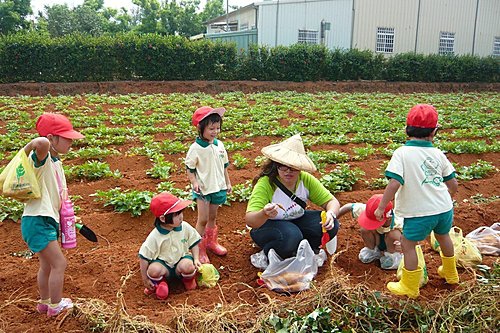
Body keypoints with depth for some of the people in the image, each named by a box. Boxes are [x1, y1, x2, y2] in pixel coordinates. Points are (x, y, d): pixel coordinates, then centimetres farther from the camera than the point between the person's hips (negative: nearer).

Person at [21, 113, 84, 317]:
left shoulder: (56, 162, 12)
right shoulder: (42, 158, -17)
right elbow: (42, 143, -44)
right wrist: (26, 149, -25)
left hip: (48, 220, 10)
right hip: (37, 221, -10)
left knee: (47, 265, 22)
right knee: (59, 263, -3)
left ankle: (45, 303, 38)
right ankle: (56, 306, 13)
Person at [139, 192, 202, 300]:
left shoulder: (185, 227, -11)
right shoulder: (155, 236, -20)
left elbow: (193, 243, 5)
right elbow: (144, 257, -13)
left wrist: (196, 259, -10)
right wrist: (145, 279, -9)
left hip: (181, 258, 2)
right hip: (163, 262, -2)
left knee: (188, 266, -33)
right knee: (153, 270, -34)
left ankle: (188, 279, 5)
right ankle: (160, 281, 2)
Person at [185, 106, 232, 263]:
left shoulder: (219, 145, 1)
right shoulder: (196, 148, -15)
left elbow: (224, 166, 11)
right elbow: (189, 168, -9)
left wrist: (228, 183, 12)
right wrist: (194, 183, -23)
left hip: (218, 187, 5)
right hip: (202, 189, -5)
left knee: (212, 217, 19)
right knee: (203, 219, -2)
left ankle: (211, 242, 37)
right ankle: (200, 250, 11)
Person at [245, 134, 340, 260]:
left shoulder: (306, 180, -15)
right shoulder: (265, 184, -29)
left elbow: (332, 202, -9)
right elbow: (249, 220, -36)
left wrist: (331, 213, -33)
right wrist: (264, 214, -59)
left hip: (296, 220, 5)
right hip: (267, 225, -5)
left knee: (330, 225, -17)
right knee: (291, 235, -36)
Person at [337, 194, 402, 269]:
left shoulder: (397, 223, -41)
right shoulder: (367, 211, -34)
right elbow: (349, 206, -18)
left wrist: (401, 247, -53)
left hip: (391, 243, -3)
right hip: (378, 241, 3)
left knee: (393, 234, -36)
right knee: (364, 229, -28)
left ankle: (392, 254, -4)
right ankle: (371, 250, 2)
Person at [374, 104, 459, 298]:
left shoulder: (402, 153, -14)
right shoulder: (438, 154, 1)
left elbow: (394, 183, -24)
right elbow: (453, 185, 6)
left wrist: (381, 207, -14)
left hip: (419, 212, -6)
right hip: (444, 208, 6)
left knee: (408, 244, 12)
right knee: (443, 236, 30)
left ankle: (410, 287, 23)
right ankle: (450, 273, 53)